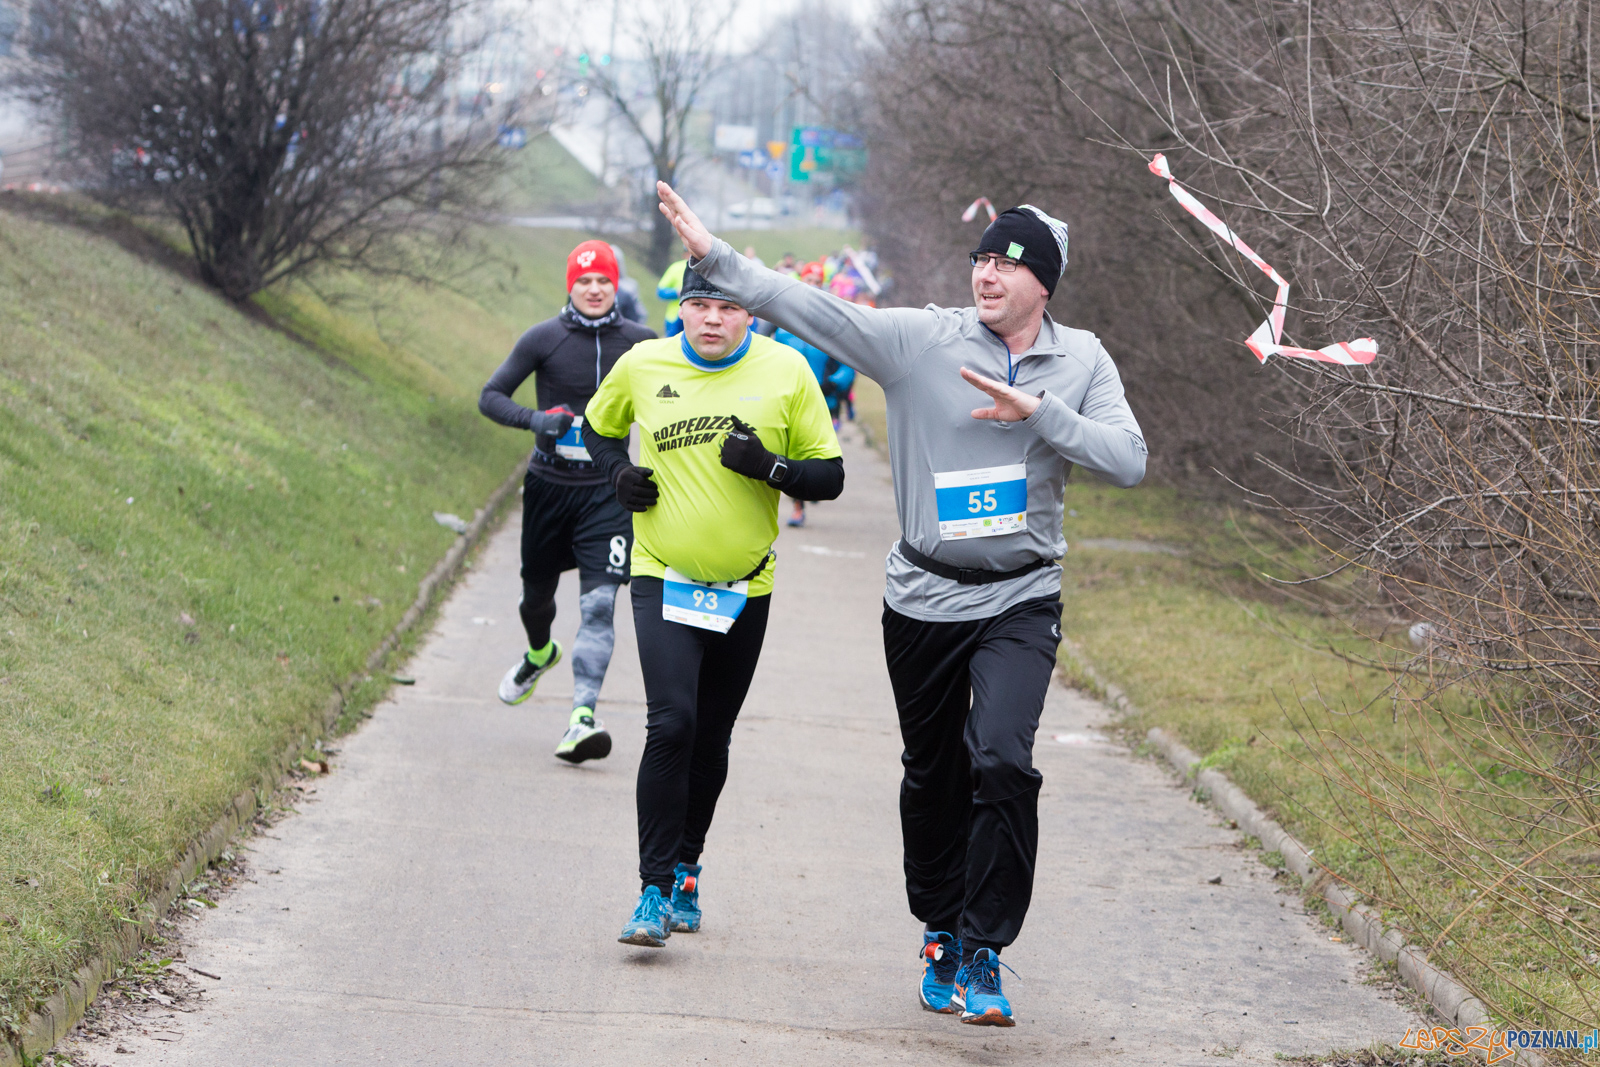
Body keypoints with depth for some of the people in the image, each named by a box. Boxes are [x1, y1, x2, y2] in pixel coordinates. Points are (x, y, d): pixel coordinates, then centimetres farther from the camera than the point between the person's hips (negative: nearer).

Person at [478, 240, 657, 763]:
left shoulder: (640, 342, -1)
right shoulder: (545, 338, -5)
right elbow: (491, 395, -3)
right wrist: (534, 419, -20)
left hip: (607, 490, -1)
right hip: (549, 484, 1)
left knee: (599, 603, -15)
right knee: (537, 592, 17)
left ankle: (582, 718, -20)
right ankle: (539, 652, 52)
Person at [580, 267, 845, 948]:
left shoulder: (786, 372, -5)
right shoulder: (641, 366, -2)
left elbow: (830, 477, -2)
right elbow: (599, 428, 18)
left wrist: (771, 467, -21)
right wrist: (618, 473, -2)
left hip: (745, 587, 1)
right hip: (663, 578, -1)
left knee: (711, 740, 11)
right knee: (671, 724, -18)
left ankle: (684, 875, 30)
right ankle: (656, 890, -14)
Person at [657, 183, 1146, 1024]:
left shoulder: (1081, 361, -2)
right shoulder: (920, 339, -6)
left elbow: (1128, 461, -12)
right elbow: (807, 309, -12)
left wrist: (1038, 413, -22)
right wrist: (713, 256, -20)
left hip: (1021, 603, -1)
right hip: (925, 598, 1)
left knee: (1003, 763, -19)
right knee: (933, 775, 13)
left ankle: (982, 955, -10)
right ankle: (941, 932, 34)